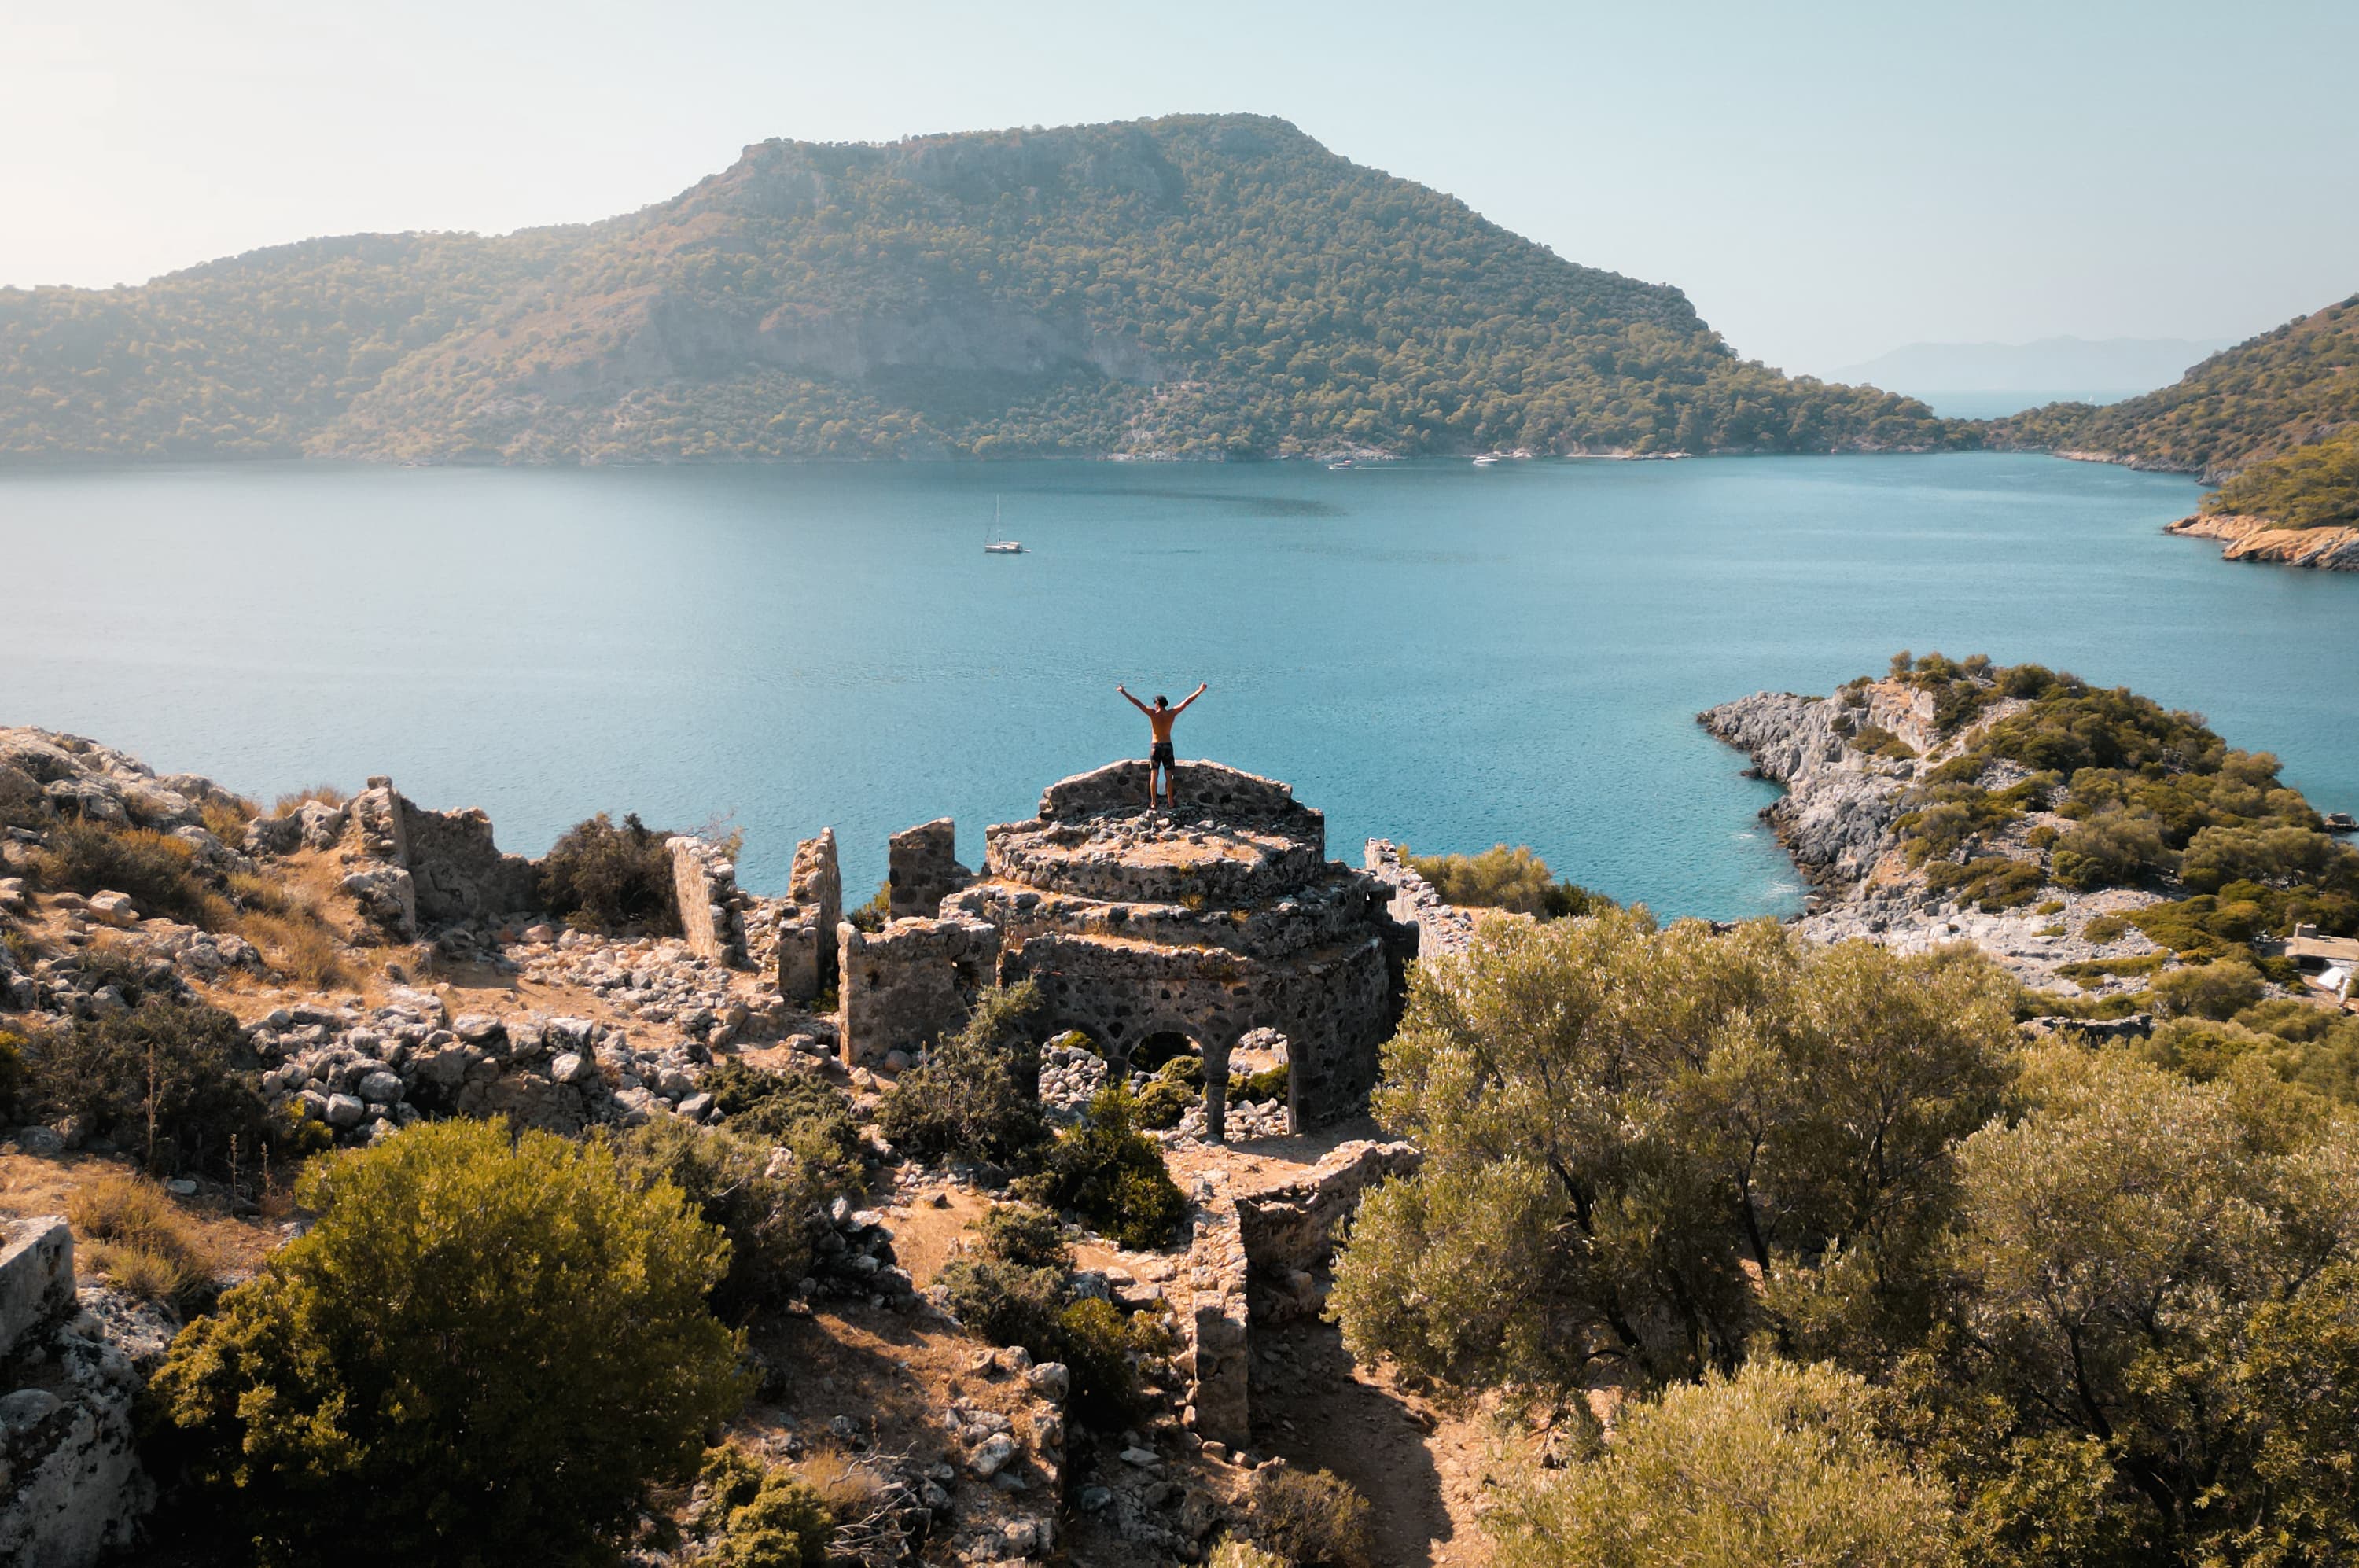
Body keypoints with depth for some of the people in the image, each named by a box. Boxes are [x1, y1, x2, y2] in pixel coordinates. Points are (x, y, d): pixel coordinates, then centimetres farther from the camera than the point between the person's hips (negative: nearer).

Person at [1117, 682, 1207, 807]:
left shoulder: (1153, 713, -10)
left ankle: (1153, 803, -1)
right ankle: (1170, 802, 13)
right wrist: (1200, 690, 9)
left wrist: (1124, 692, -9)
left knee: (1153, 775, 2)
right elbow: (1187, 701, 2)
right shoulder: (1172, 713, -4)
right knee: (1168, 776, 10)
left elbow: (1137, 703, -13)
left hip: (1156, 747, -2)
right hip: (1168, 746, 2)